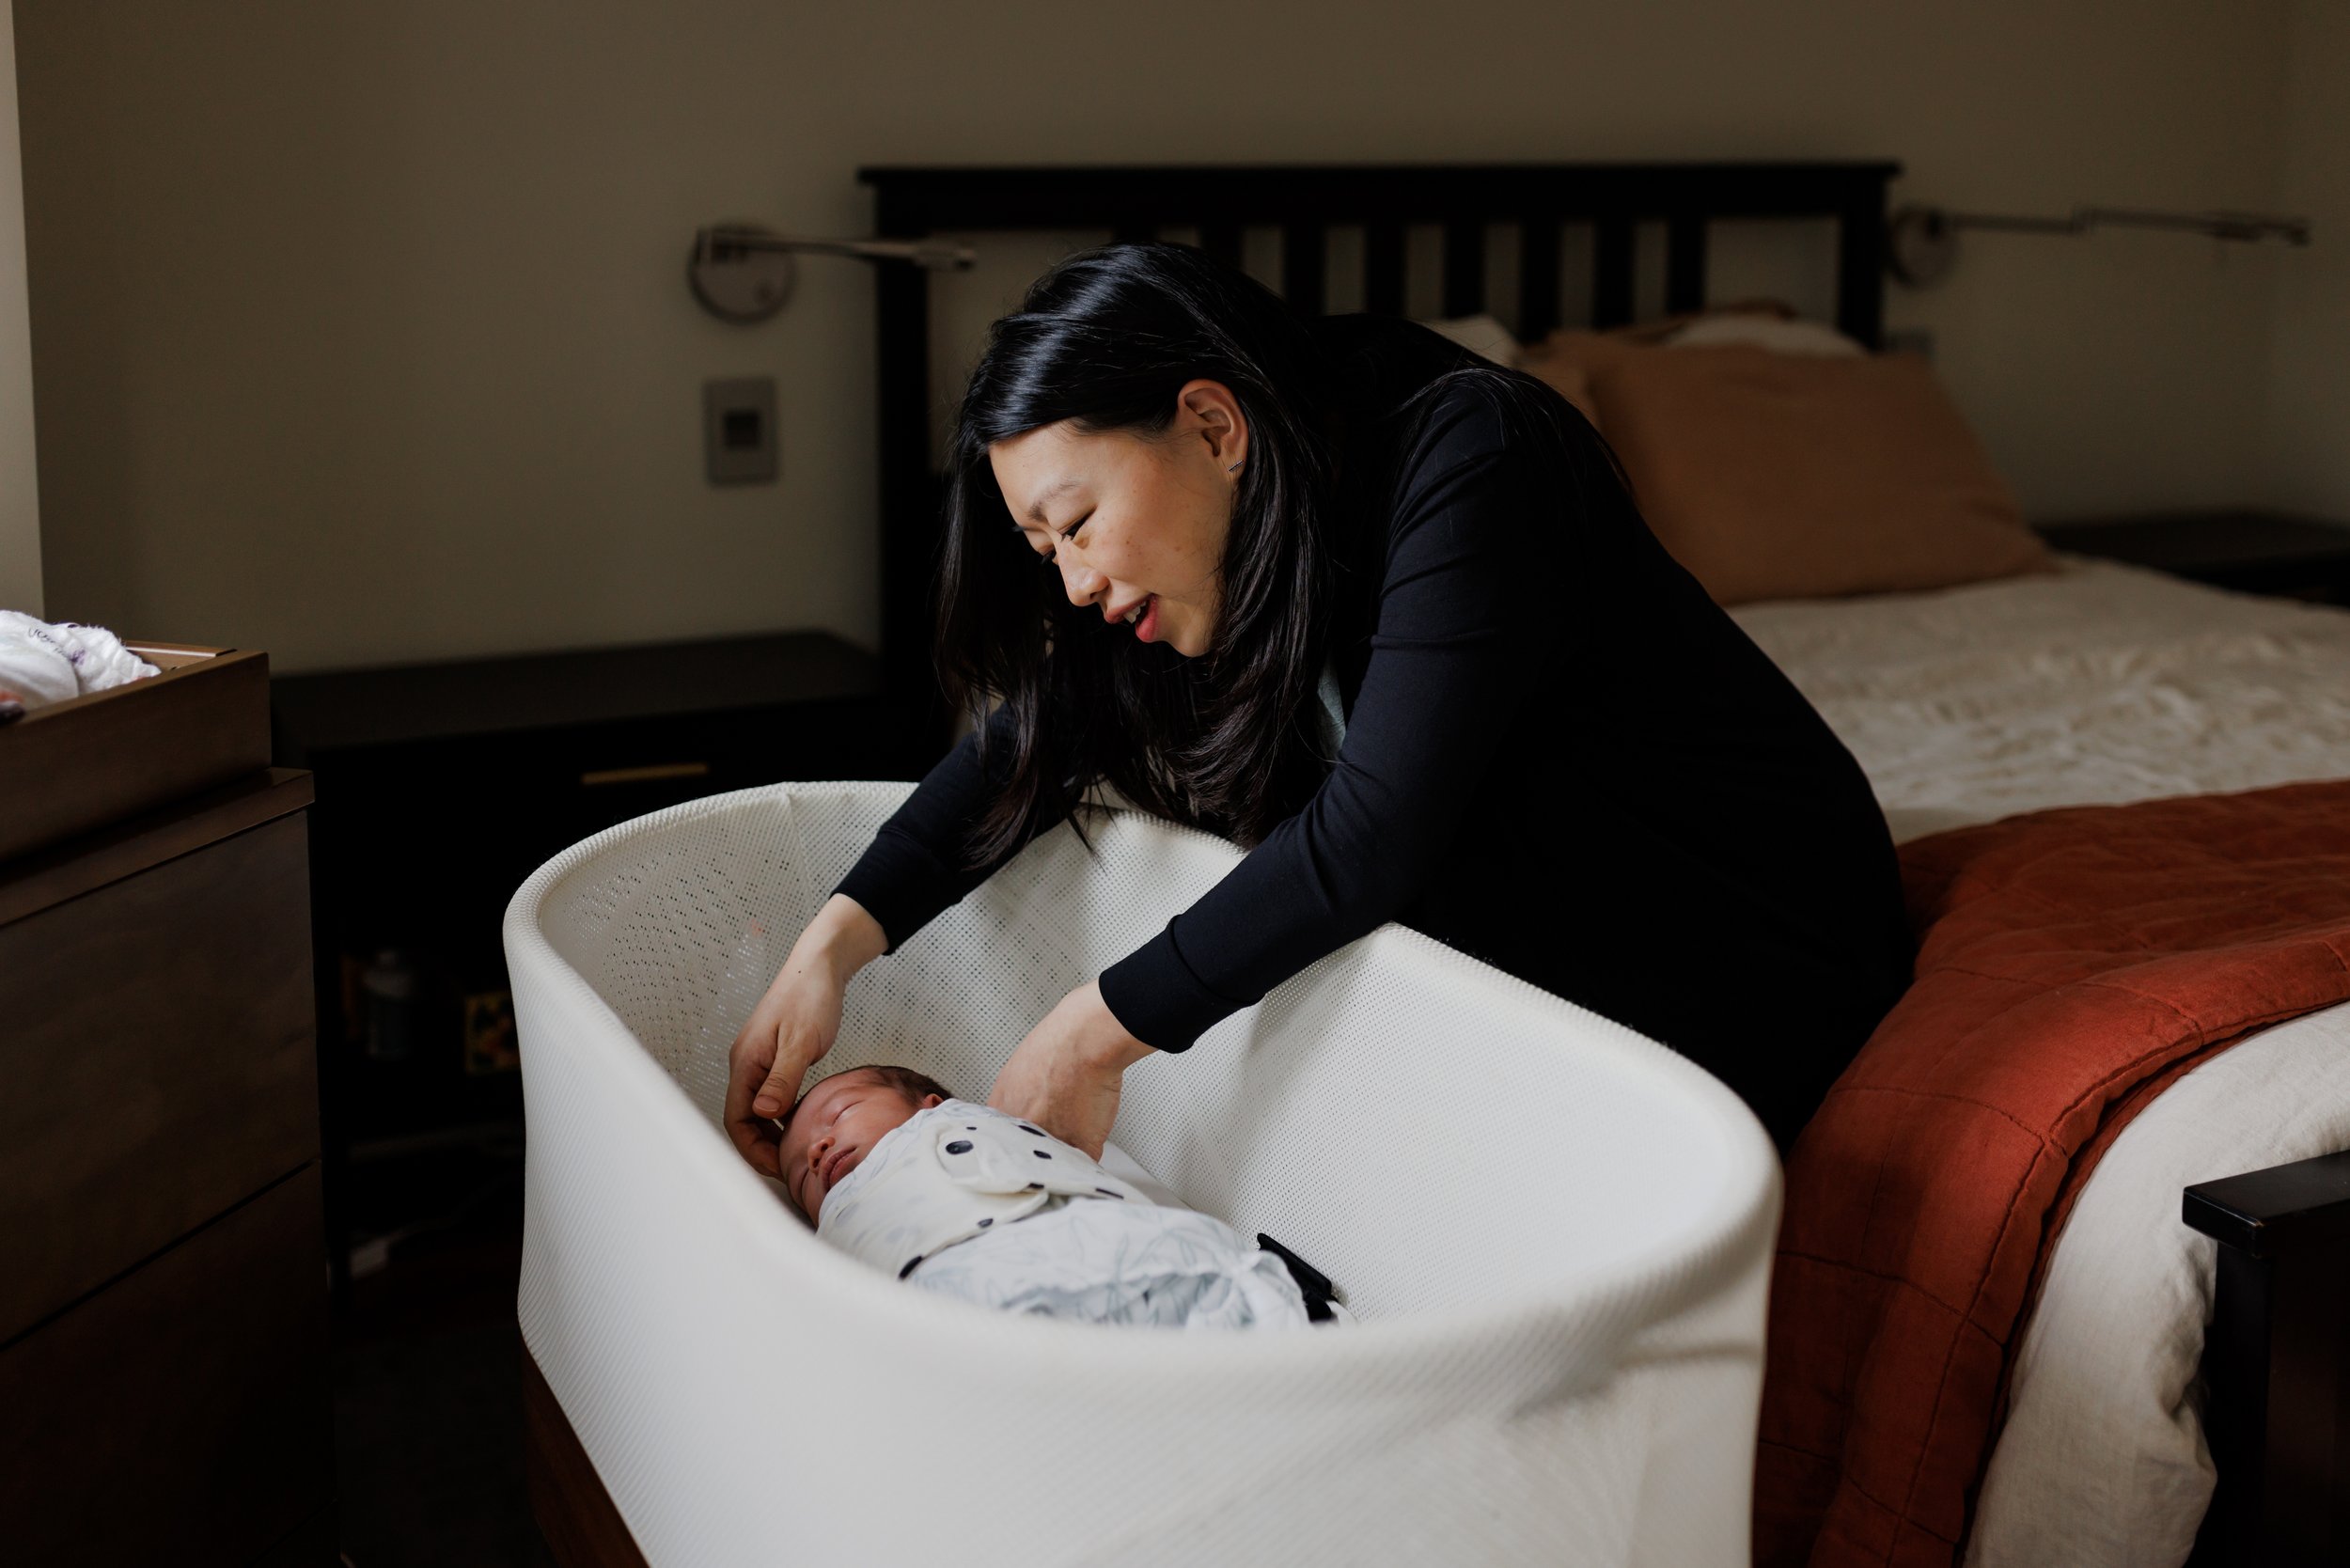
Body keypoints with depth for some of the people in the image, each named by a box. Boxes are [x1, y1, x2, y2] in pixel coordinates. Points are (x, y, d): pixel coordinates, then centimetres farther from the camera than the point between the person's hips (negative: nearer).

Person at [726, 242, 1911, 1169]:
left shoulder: (1470, 458, -26)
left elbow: (1374, 832, -31)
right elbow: (1037, 740, 4)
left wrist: (1099, 1031, -26)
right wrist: (837, 942, -10)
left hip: (1740, 959, -8)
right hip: (1528, 940, 8)